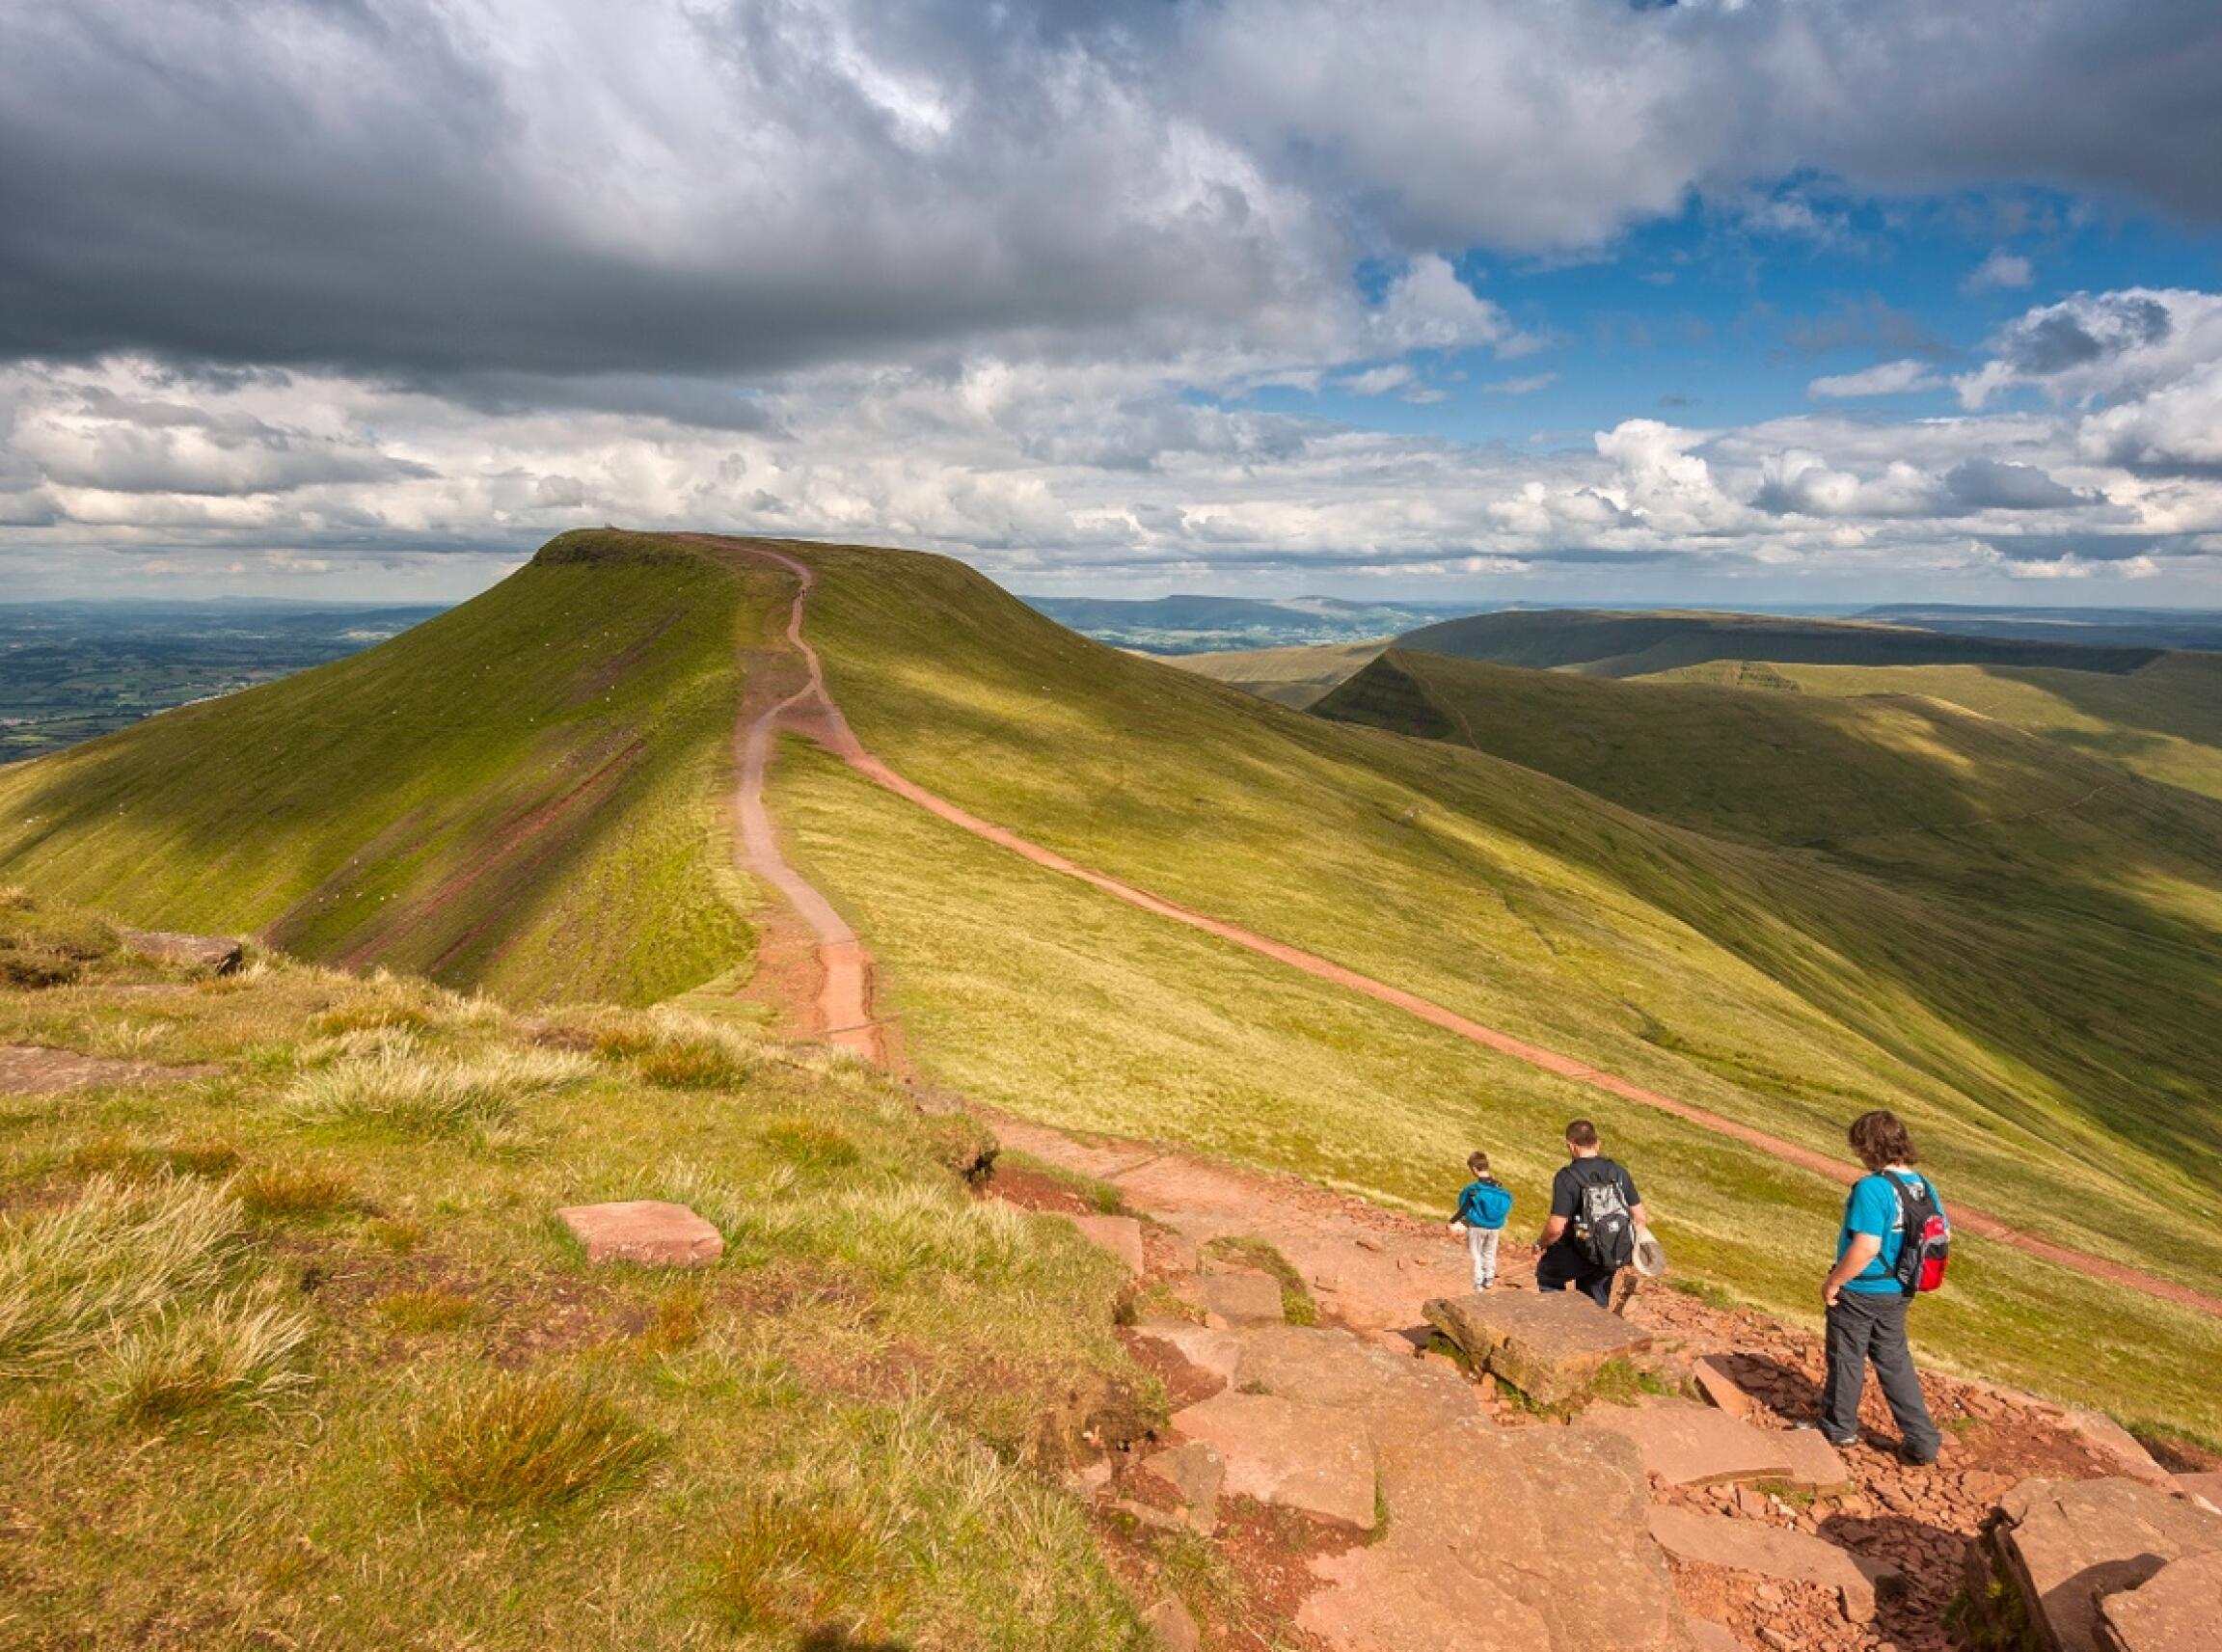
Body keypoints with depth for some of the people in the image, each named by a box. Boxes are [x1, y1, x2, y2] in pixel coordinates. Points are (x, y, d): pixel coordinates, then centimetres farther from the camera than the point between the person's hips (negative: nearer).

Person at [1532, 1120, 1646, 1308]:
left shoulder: (1567, 1177, -17)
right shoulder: (1618, 1172, 1)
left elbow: (1556, 1228, -21)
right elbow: (1640, 1218, 5)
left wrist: (1540, 1245, -1)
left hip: (1584, 1254, -5)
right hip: (1617, 1255, 5)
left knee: (1546, 1271, 23)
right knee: (1596, 1305, 22)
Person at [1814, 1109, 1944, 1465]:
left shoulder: (1872, 1188, -26)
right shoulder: (1925, 1187, -1)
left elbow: (1865, 1248, -28)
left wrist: (1833, 1282, -17)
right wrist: (1906, 1275, 18)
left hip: (1859, 1292, -7)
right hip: (1898, 1292, 7)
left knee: (1846, 1359, 12)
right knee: (1895, 1361, 20)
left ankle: (1838, 1428, 28)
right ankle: (1922, 1440, 24)